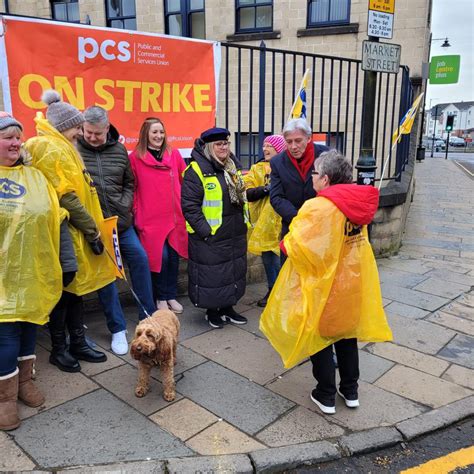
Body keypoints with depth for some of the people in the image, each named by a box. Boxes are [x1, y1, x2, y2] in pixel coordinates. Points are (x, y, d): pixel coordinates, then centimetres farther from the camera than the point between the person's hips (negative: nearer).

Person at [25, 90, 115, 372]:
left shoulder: (61, 148, 17)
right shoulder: (51, 150, -14)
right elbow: (67, 197, -20)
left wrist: (91, 229, 13)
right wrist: (92, 231, -15)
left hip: (74, 232, 9)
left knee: (75, 287, 15)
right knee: (63, 290, 3)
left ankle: (78, 343, 27)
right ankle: (59, 349, 19)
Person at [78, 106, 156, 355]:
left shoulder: (119, 150, 5)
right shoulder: (73, 150, -8)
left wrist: (124, 205, 0)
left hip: (122, 222, 4)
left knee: (140, 260, 5)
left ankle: (148, 316, 23)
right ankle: (118, 329, 17)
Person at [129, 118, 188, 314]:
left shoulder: (174, 154, 8)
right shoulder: (135, 158, -1)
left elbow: (185, 180, 13)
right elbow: (131, 188, 1)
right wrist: (136, 213, -3)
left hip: (175, 215, 3)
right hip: (150, 217, -3)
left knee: (173, 256, 7)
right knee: (160, 256, -5)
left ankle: (172, 296, 23)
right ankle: (161, 298, 15)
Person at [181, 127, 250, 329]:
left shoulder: (233, 166, 11)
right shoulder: (196, 170, -14)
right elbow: (190, 206, -17)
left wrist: (244, 222, 17)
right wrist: (205, 230, -20)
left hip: (235, 234, 8)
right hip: (211, 236, -8)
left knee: (235, 271, 16)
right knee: (212, 274, 4)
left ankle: (227, 307, 33)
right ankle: (212, 311, 23)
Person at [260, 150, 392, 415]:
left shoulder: (318, 208, -26)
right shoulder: (358, 204, -2)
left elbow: (296, 246, -27)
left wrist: (286, 242, -5)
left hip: (323, 286, -6)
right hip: (352, 283, 7)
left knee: (320, 337, 11)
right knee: (347, 334, 21)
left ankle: (327, 397, 24)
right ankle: (351, 392, 35)